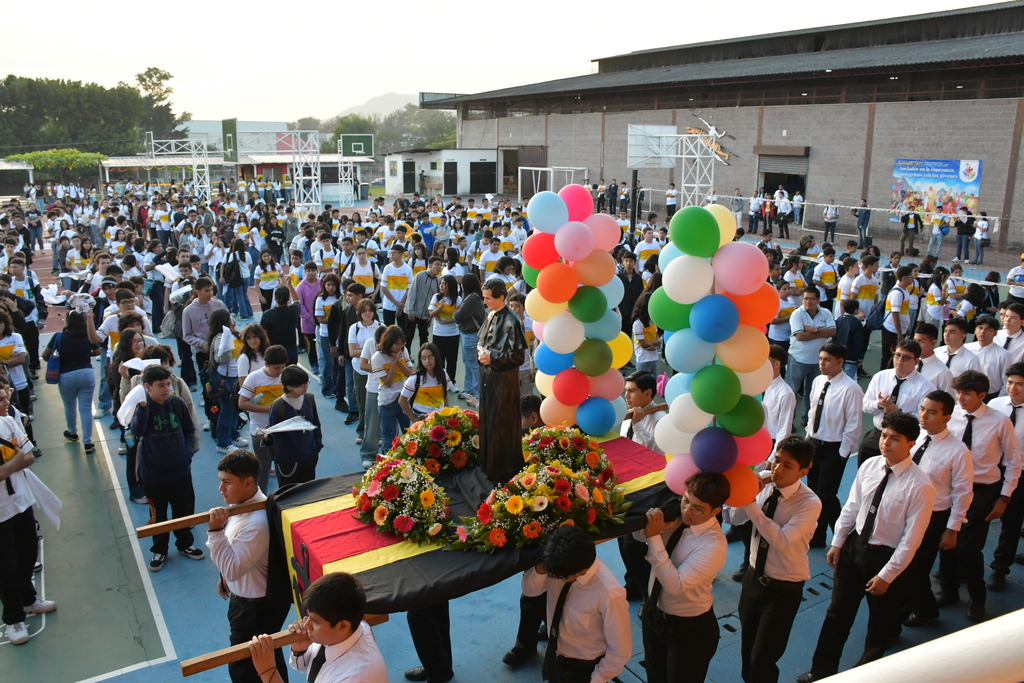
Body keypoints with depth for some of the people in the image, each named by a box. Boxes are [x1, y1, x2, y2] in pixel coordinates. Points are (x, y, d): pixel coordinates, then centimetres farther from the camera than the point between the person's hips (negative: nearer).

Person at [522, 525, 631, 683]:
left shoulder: (609, 595, -34)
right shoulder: (562, 566, -19)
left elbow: (620, 652, -22)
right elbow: (529, 589, -4)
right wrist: (541, 569, -25)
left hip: (583, 670, -5)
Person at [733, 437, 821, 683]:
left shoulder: (810, 503, -24)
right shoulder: (766, 485, -8)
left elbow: (782, 540, -35)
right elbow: (736, 518, -5)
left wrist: (751, 503, -37)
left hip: (783, 589, -6)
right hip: (754, 577, 6)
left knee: (762, 661, 3)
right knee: (747, 650, 24)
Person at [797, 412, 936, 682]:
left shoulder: (920, 486, -24)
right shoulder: (870, 466, -8)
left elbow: (911, 538, -20)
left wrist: (887, 575, -17)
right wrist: (837, 542, 5)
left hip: (887, 556, -5)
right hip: (855, 545, 5)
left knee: (880, 625, 18)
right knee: (838, 613, 17)